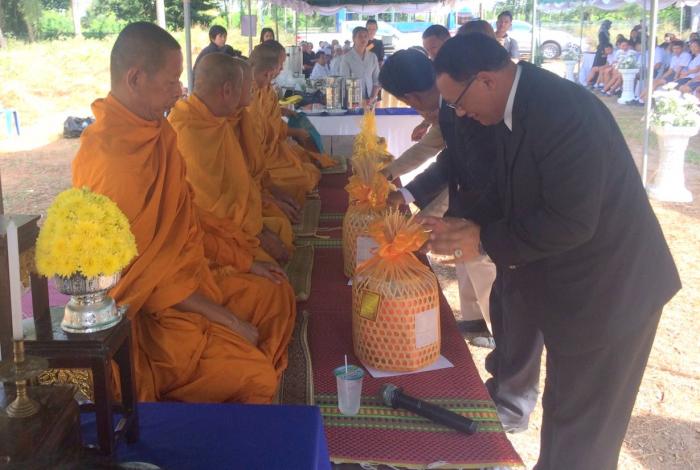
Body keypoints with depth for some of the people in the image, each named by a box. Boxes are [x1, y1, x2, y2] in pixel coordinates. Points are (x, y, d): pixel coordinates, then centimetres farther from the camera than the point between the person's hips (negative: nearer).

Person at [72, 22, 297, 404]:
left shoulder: (156, 131, 2)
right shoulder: (105, 157, -27)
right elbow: (138, 272, -24)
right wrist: (222, 316, -19)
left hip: (181, 274, 10)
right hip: (142, 310, -10)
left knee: (277, 296, 16)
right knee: (255, 378, -18)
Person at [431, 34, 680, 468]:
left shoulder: (565, 113, -28)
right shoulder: (513, 107, 1)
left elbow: (571, 223, -29)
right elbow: (512, 195, 9)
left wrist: (484, 240, -21)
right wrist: (463, 226, -6)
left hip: (607, 290, -8)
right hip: (564, 281, 9)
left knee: (581, 424, 8)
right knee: (565, 408, 24)